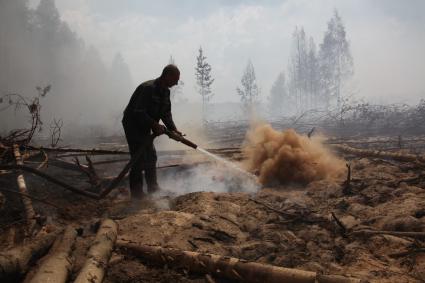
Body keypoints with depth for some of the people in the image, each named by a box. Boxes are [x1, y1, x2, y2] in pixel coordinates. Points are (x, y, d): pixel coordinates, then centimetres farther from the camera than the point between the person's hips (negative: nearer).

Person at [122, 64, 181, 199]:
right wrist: (155, 125, -30)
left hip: (145, 127, 10)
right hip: (133, 126, -10)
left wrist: (173, 129, -4)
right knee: (139, 159, -9)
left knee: (151, 157, 14)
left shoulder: (165, 91, 4)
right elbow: (138, 112, -30)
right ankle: (136, 193, -1)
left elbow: (166, 112, 9)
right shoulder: (148, 88, -26)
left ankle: (153, 188, 26)